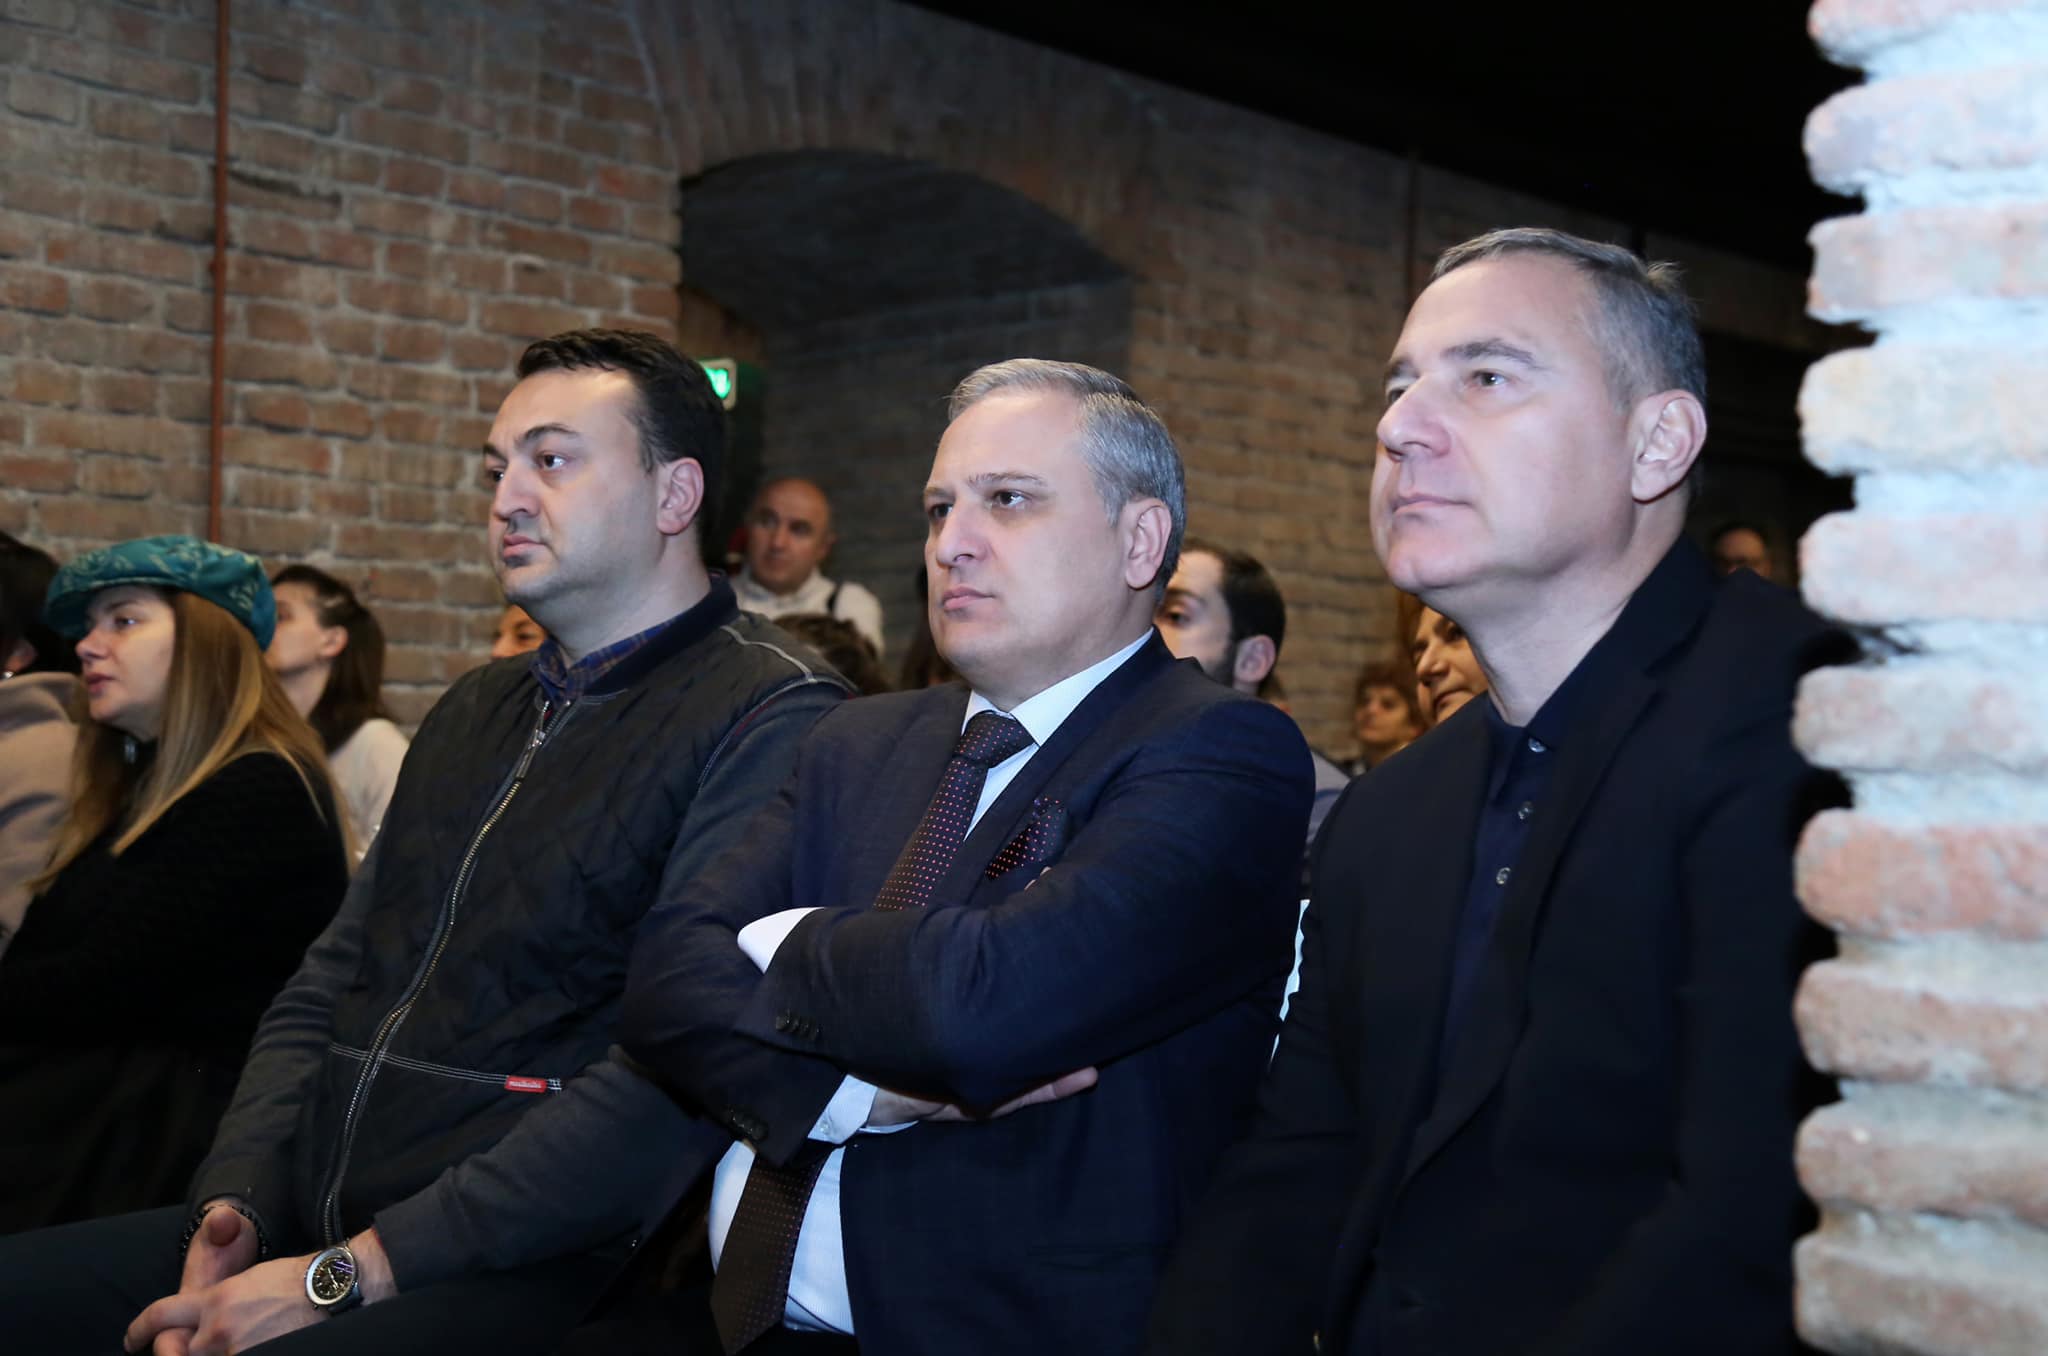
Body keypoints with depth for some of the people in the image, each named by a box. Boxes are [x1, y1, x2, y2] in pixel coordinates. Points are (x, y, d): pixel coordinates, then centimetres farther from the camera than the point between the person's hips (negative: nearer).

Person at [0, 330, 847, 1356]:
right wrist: (235, 1206, 1)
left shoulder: (773, 716, -8)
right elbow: (327, 982, 19)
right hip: (304, 1224, 8)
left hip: (532, 1270, -7)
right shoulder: (471, 714, 21)